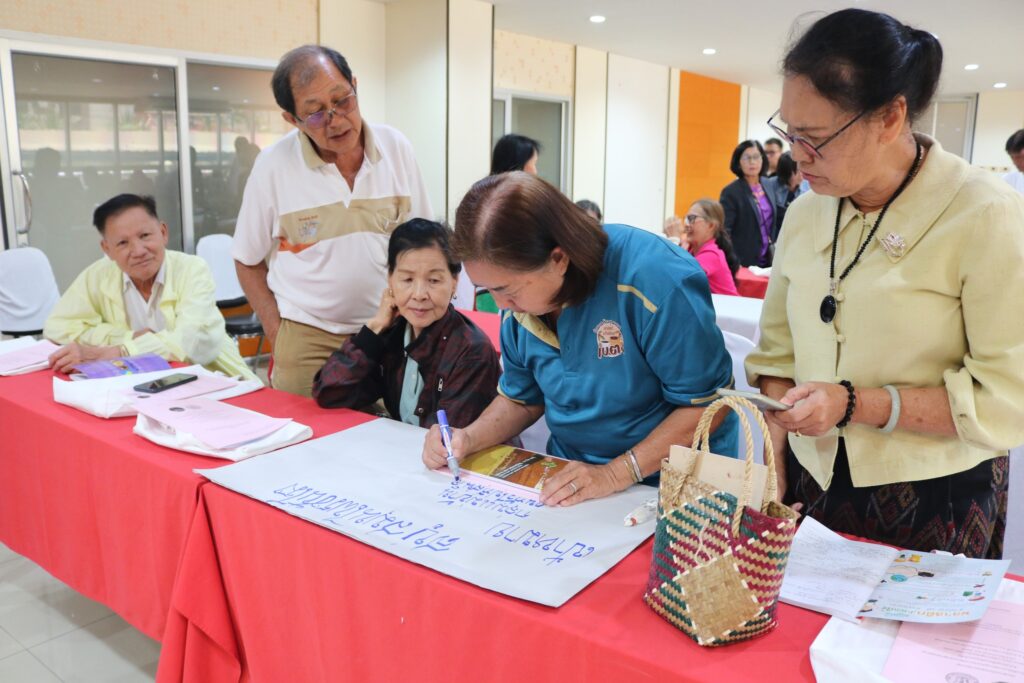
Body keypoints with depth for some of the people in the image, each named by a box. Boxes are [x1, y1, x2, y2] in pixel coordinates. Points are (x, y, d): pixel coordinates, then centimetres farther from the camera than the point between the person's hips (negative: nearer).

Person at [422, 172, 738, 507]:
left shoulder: (654, 278, -24)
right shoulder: (519, 304, -4)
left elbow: (708, 403, -17)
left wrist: (616, 474, -23)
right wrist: (469, 439, -6)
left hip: (669, 485, -3)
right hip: (570, 476, 4)